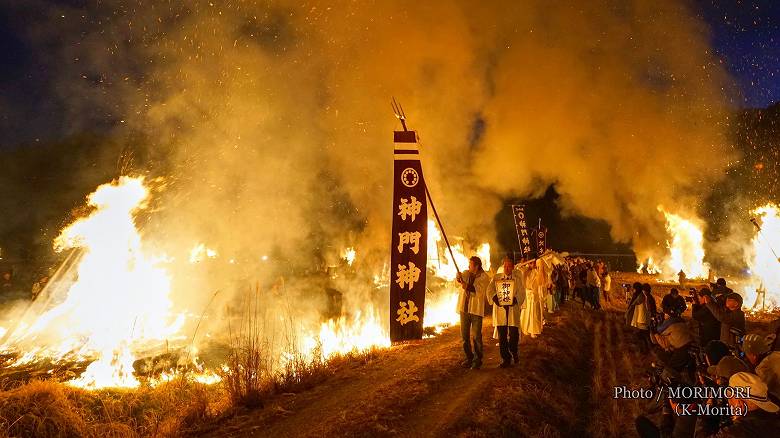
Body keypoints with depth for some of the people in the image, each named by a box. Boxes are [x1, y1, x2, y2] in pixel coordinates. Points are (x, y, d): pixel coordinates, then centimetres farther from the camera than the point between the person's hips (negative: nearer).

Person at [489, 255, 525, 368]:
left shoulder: (518, 278, 8)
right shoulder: (496, 277, 12)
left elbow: (522, 292, 0)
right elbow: (490, 290, 3)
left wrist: (515, 300, -18)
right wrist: (494, 297, -16)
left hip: (513, 309, -1)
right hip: (500, 309, 1)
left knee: (513, 334, -3)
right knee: (502, 335, 4)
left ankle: (514, 353, 26)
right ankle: (505, 358, 16)